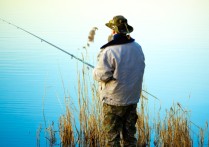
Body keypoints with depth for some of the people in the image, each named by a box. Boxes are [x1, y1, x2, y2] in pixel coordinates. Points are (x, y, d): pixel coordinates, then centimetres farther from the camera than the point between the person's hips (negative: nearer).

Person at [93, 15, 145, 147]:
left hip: (114, 102, -6)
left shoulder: (109, 51, -19)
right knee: (129, 135, 16)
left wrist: (95, 70, 5)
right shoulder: (137, 48, 4)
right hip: (132, 99, 7)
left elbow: (101, 75, -17)